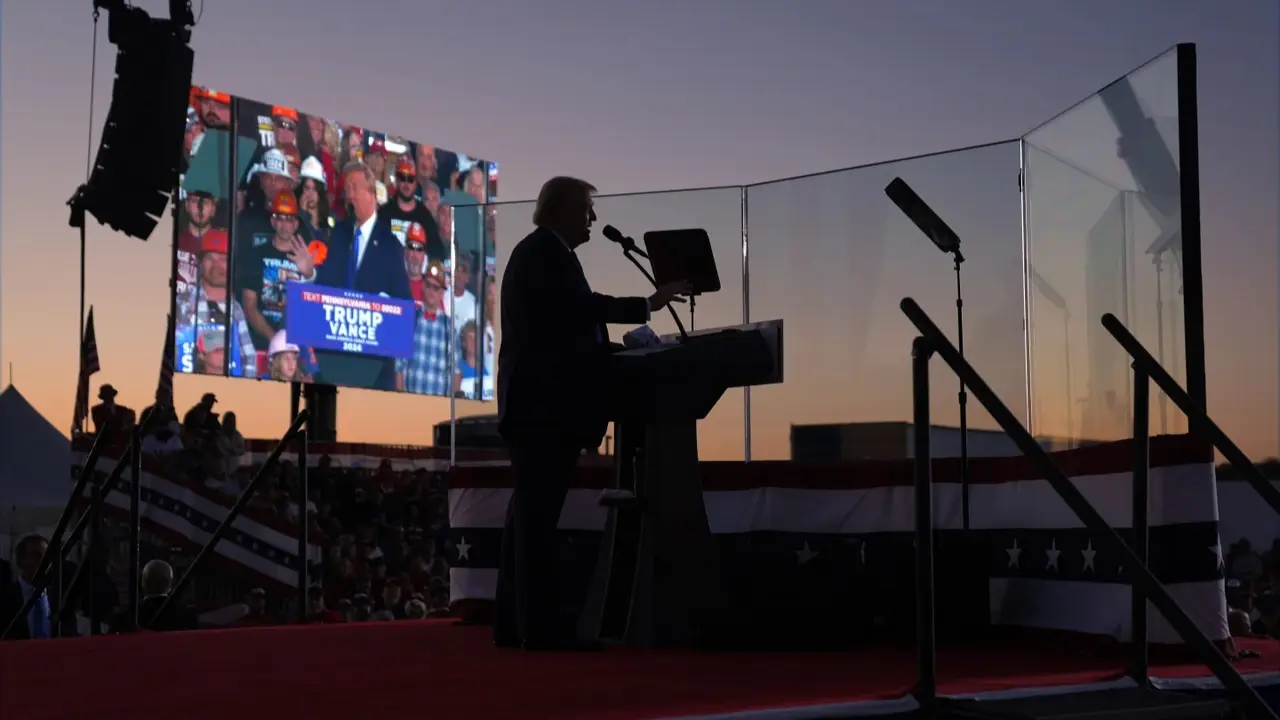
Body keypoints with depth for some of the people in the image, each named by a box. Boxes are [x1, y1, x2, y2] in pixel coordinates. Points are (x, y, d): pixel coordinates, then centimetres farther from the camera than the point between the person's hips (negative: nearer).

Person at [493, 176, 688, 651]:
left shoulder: (533, 252, 25)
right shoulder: (548, 251, -7)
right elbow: (581, 305, -20)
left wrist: (605, 348, 19)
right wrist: (648, 305, -15)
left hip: (532, 402, 11)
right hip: (547, 403, -11)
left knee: (530, 512, 9)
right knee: (540, 514, -12)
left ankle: (514, 623, 10)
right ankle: (540, 626, -13)